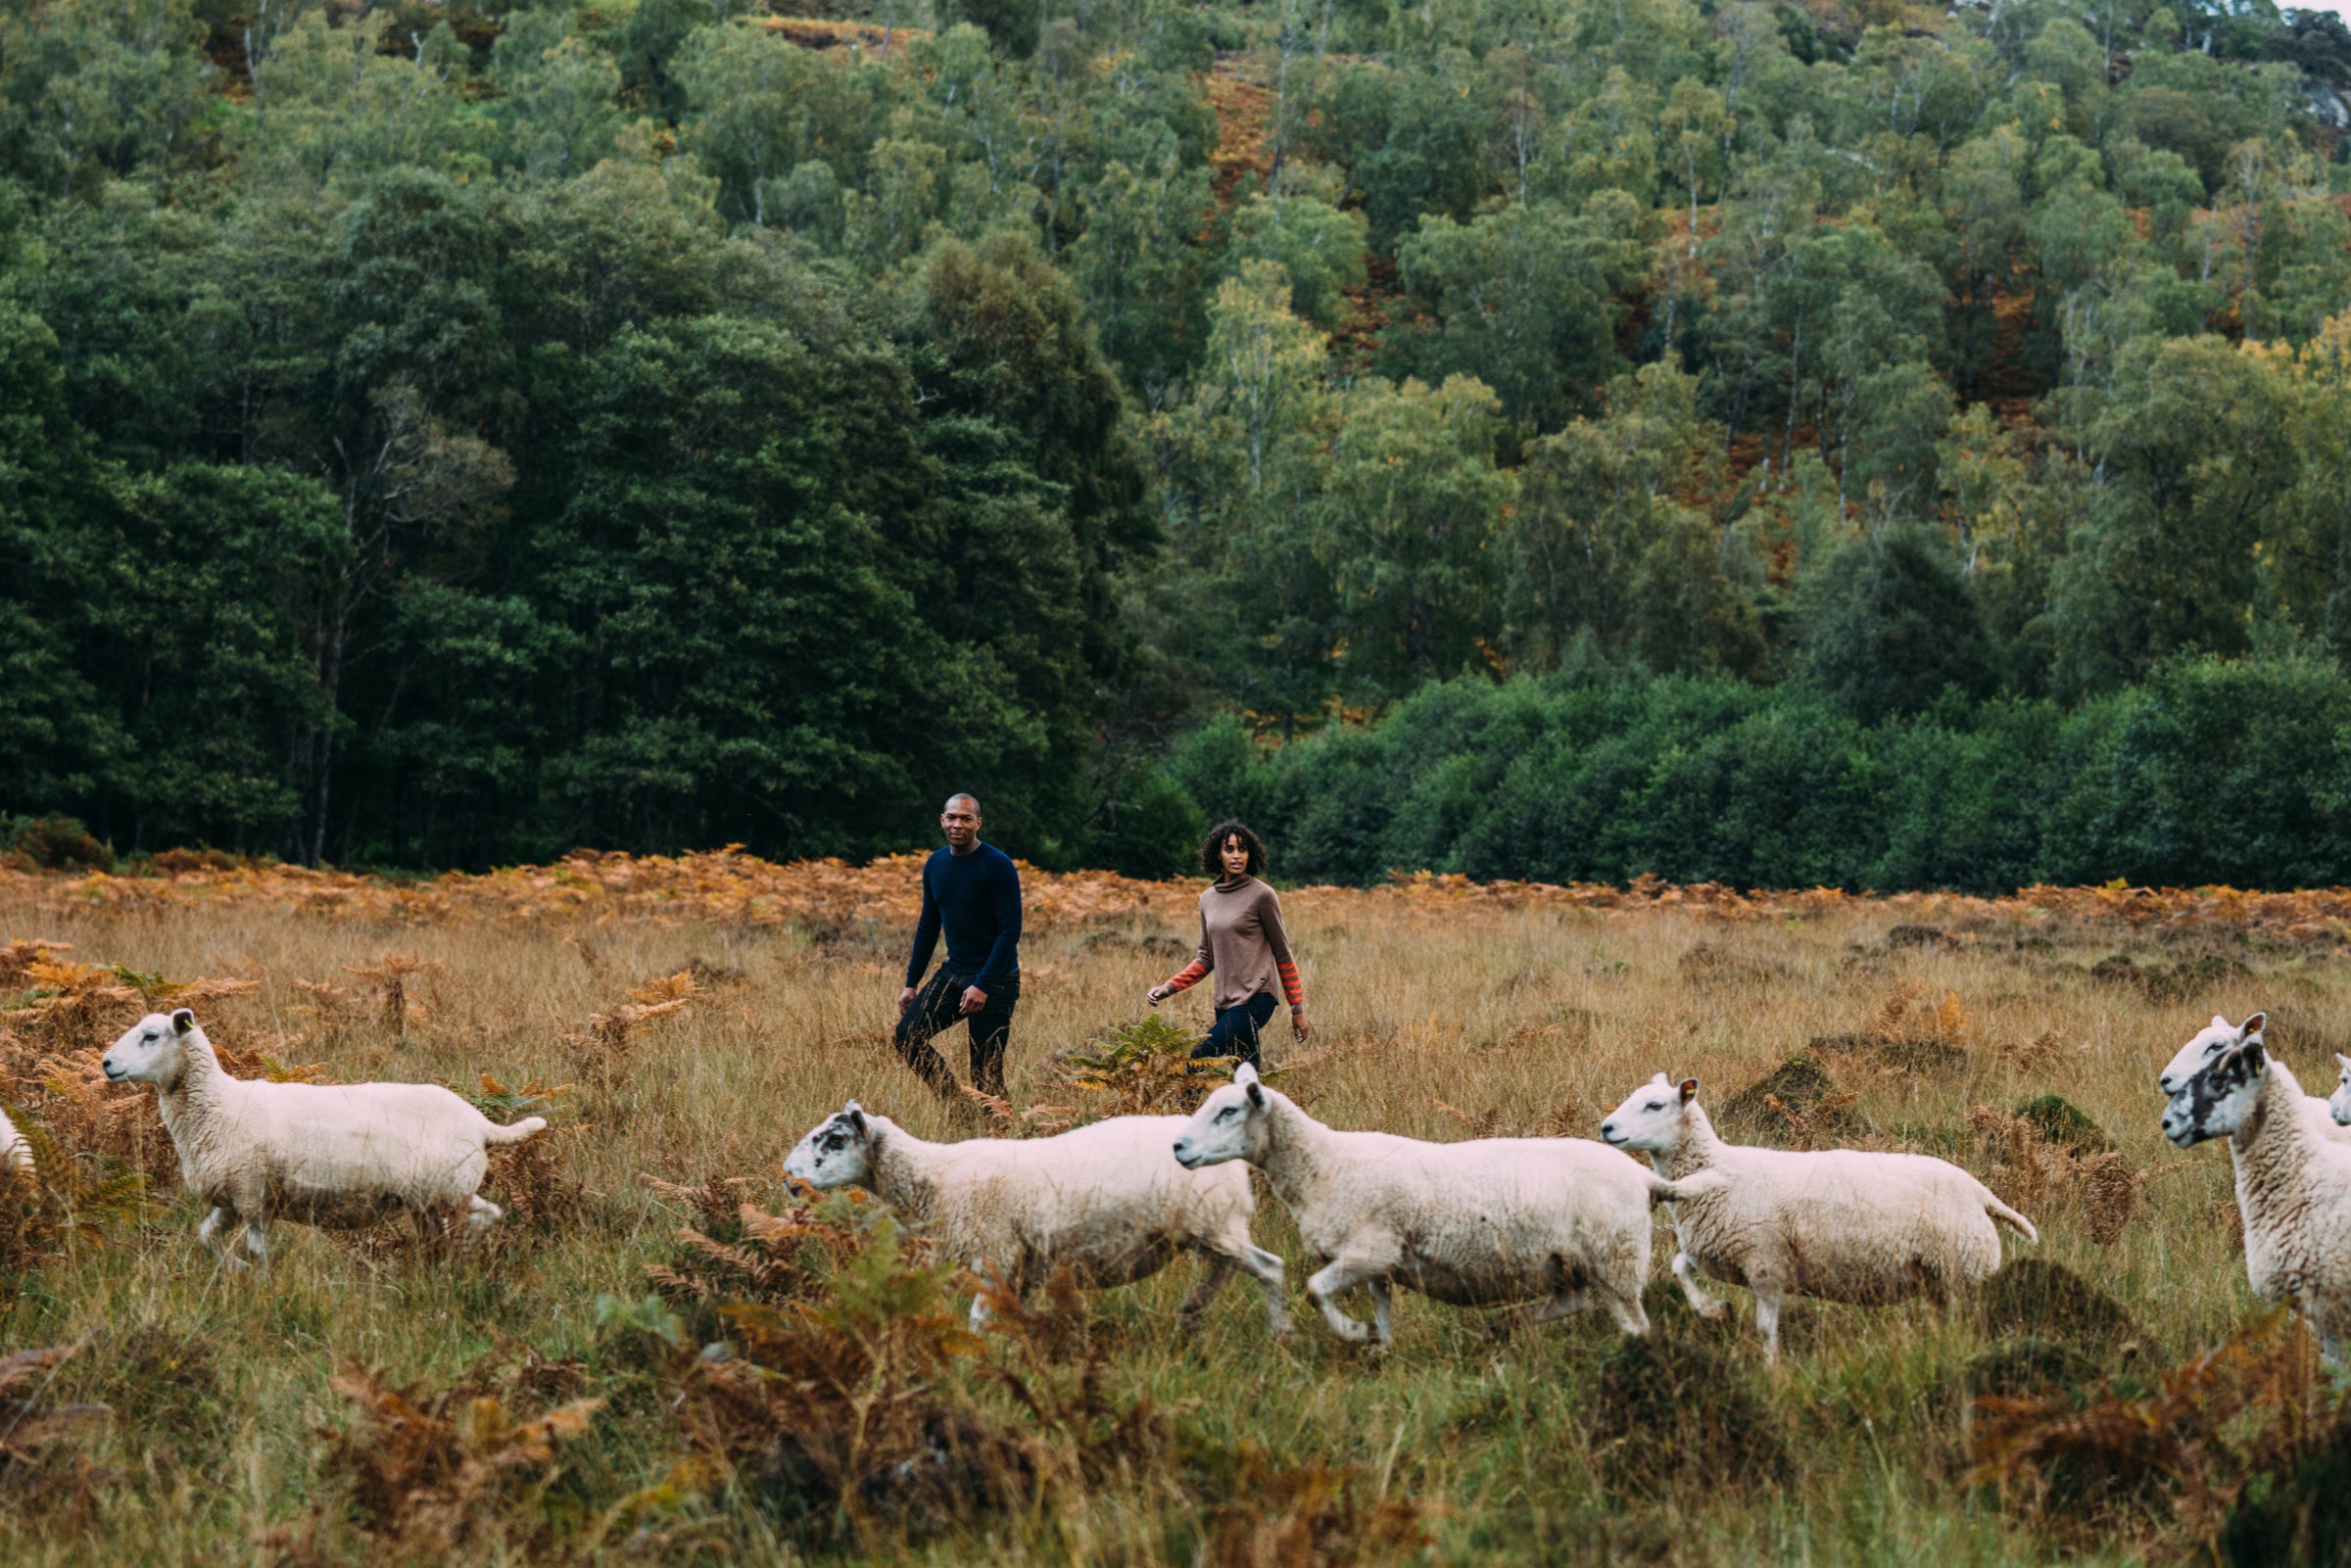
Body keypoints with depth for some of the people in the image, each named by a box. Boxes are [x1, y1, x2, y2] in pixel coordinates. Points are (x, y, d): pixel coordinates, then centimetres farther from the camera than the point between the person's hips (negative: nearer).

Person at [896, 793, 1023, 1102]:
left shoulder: (998, 866, -14)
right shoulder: (935, 865, 6)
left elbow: (1010, 930, -17)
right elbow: (928, 926, 15)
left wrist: (983, 986, -22)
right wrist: (912, 983, 12)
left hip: (994, 982, -6)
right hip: (952, 973, 6)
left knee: (986, 1071, -5)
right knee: (907, 1037, -6)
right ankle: (954, 1100, 8)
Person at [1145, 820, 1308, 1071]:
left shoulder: (1262, 895, -6)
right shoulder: (1208, 899, 12)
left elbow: (1283, 954, -1)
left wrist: (1297, 1008, 0)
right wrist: (1169, 987, 5)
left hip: (1255, 1000, -6)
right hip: (1225, 1003, 6)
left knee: (1195, 1065, -20)